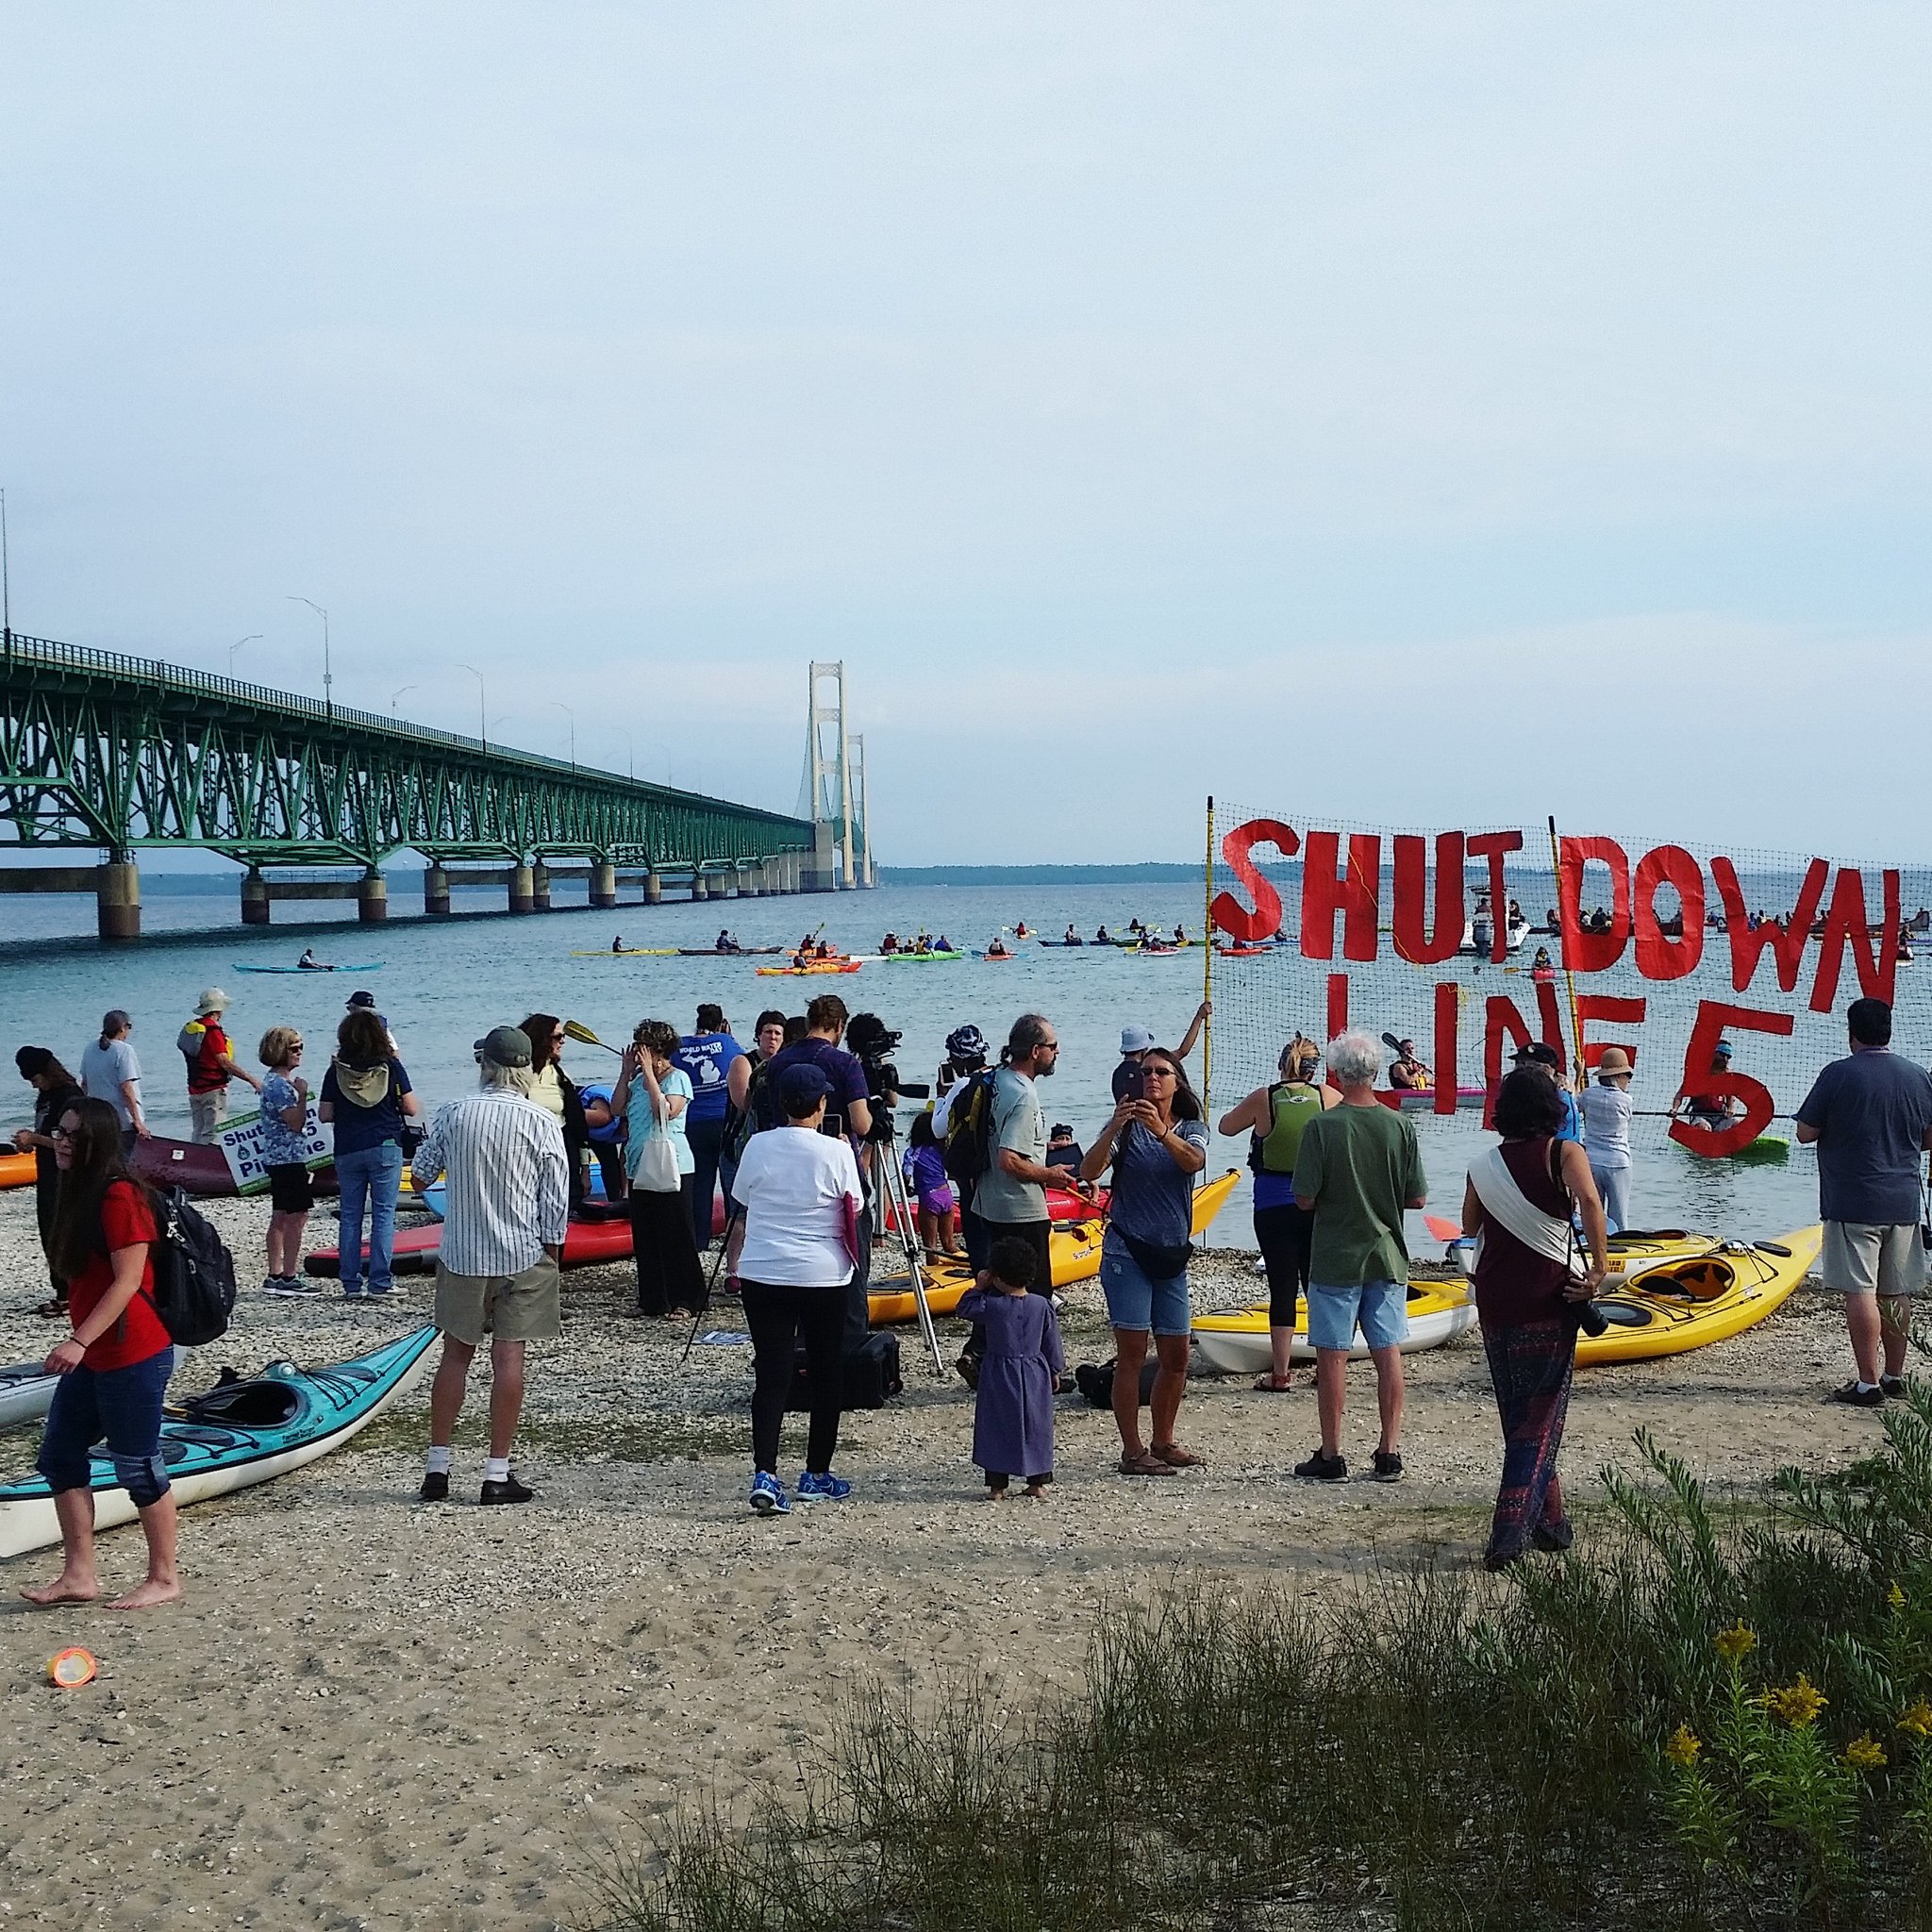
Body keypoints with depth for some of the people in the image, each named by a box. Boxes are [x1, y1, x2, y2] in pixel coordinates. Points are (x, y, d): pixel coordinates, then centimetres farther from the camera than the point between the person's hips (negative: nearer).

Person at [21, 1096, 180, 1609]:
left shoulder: (119, 1196, -18)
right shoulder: (80, 1195, 12)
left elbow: (128, 1282, -22)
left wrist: (79, 1341, -26)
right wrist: (80, 1344, 19)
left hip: (132, 1356, -10)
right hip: (93, 1356, 10)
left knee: (138, 1467, 0)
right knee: (60, 1456, 12)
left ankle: (164, 1578, 13)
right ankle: (78, 1575, 19)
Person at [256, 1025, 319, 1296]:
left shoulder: (278, 1081, 16)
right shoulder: (279, 1084, -17)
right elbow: (296, 1122, -20)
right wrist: (303, 1094, -17)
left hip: (277, 1159, 11)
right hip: (289, 1159, -11)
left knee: (281, 1217, 12)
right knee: (297, 1216, -8)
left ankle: (275, 1277, 15)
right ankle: (290, 1277, -7)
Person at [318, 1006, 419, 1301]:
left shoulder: (336, 1070, -1)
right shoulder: (391, 1066, -5)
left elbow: (325, 1116, 0)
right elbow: (410, 1109, -4)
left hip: (347, 1152, 2)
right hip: (385, 1147, -2)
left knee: (350, 1216, 8)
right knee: (383, 1214, 1)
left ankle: (351, 1284, 9)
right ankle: (381, 1281, -3)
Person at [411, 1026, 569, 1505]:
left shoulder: (452, 1114, -4)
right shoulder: (542, 1122, -7)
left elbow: (420, 1178, 7)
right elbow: (555, 1200, -5)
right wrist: (551, 1254, 7)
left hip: (462, 1254, 1)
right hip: (524, 1256, -1)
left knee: (456, 1356, 12)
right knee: (509, 1358, 2)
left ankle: (437, 1469, 15)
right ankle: (497, 1474, 3)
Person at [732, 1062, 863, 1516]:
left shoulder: (757, 1147, -2)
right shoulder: (835, 1152, -10)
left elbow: (743, 1200, 11)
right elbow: (854, 1210, 0)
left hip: (763, 1275, 2)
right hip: (824, 1277, -2)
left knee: (771, 1376, 1)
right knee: (826, 1375, 13)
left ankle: (765, 1475, -13)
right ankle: (816, 1476, 20)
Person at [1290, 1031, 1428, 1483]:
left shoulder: (1322, 1127, -13)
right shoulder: (1400, 1126, -3)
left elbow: (1304, 1200, -12)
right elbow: (1417, 1198, 1)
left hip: (1335, 1258, -3)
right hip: (1388, 1257, 3)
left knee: (1332, 1355, 4)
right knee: (1388, 1352, 9)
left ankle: (1331, 1456, 9)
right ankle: (1390, 1452, 12)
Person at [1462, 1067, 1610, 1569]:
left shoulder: (1483, 1166, 5)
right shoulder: (1563, 1153, -5)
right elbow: (1589, 1202, -23)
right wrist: (1599, 1268, -19)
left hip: (1494, 1302, 4)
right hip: (1548, 1301, -4)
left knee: (1519, 1415, 16)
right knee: (1541, 1419, 0)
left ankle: (1549, 1521, 25)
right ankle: (1510, 1534, -10)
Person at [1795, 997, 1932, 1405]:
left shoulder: (1838, 1074, -11)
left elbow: (1805, 1133, -7)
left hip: (1851, 1203, -5)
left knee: (1860, 1292, -5)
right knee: (1896, 1294, 14)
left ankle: (1868, 1383, -6)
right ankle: (1894, 1376, 21)